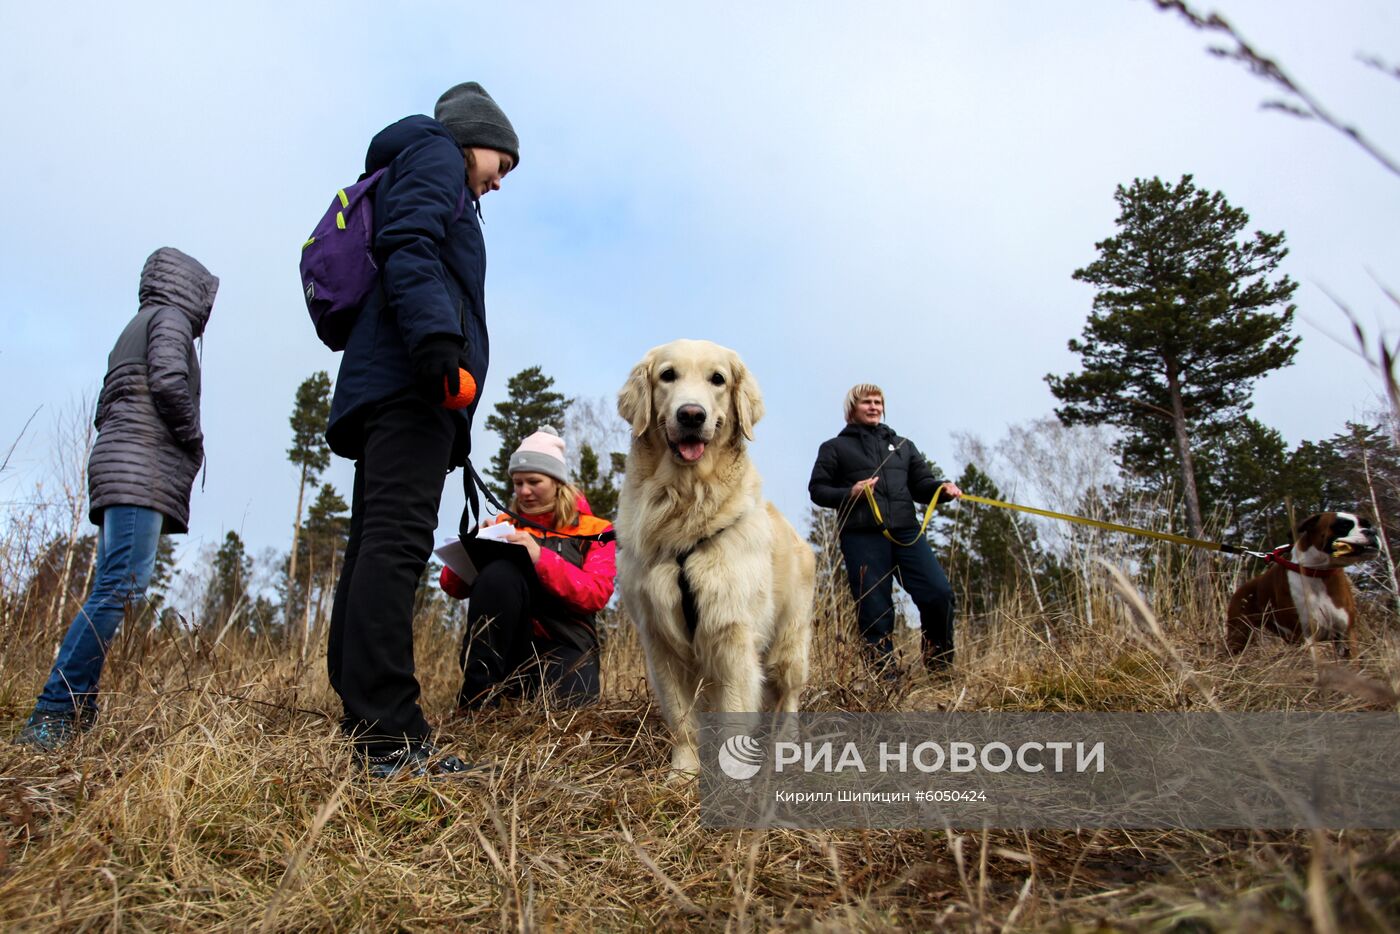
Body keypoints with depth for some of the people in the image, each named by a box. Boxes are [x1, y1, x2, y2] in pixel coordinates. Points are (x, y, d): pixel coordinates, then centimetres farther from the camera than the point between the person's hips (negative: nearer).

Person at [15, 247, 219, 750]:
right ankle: (53, 715, -23)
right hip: (143, 471, -10)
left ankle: (75, 710, 0)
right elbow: (169, 381, -15)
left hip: (117, 468, 10)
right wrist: (194, 440, -2)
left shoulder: (134, 329, 31)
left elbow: (106, 409, 25)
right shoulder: (170, 318, 4)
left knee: (111, 591, 4)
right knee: (122, 589, -18)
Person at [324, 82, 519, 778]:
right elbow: (409, 246, -10)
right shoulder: (434, 153, 12)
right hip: (411, 379, -10)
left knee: (374, 545, 2)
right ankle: (390, 736, -24)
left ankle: (365, 723, 3)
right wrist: (437, 337, -26)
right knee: (397, 539, -19)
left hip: (381, 383, 10)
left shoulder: (407, 169, 37)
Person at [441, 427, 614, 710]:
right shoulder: (505, 525, 15)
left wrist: (540, 557, -24)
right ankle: (477, 695, -22)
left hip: (564, 644, -1)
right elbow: (454, 587, 10)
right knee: (500, 571, -28)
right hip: (507, 645, 2)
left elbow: (596, 594, -10)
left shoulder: (593, 532, 8)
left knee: (566, 707, -35)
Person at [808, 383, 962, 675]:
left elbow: (921, 484, 19)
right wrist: (849, 494, -8)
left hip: (906, 531, 3)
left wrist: (941, 487, -3)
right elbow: (817, 489, 10)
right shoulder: (835, 447, 15)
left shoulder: (903, 445, 26)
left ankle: (940, 664, 9)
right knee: (875, 610, -4)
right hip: (861, 536, -3)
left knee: (939, 593, -11)